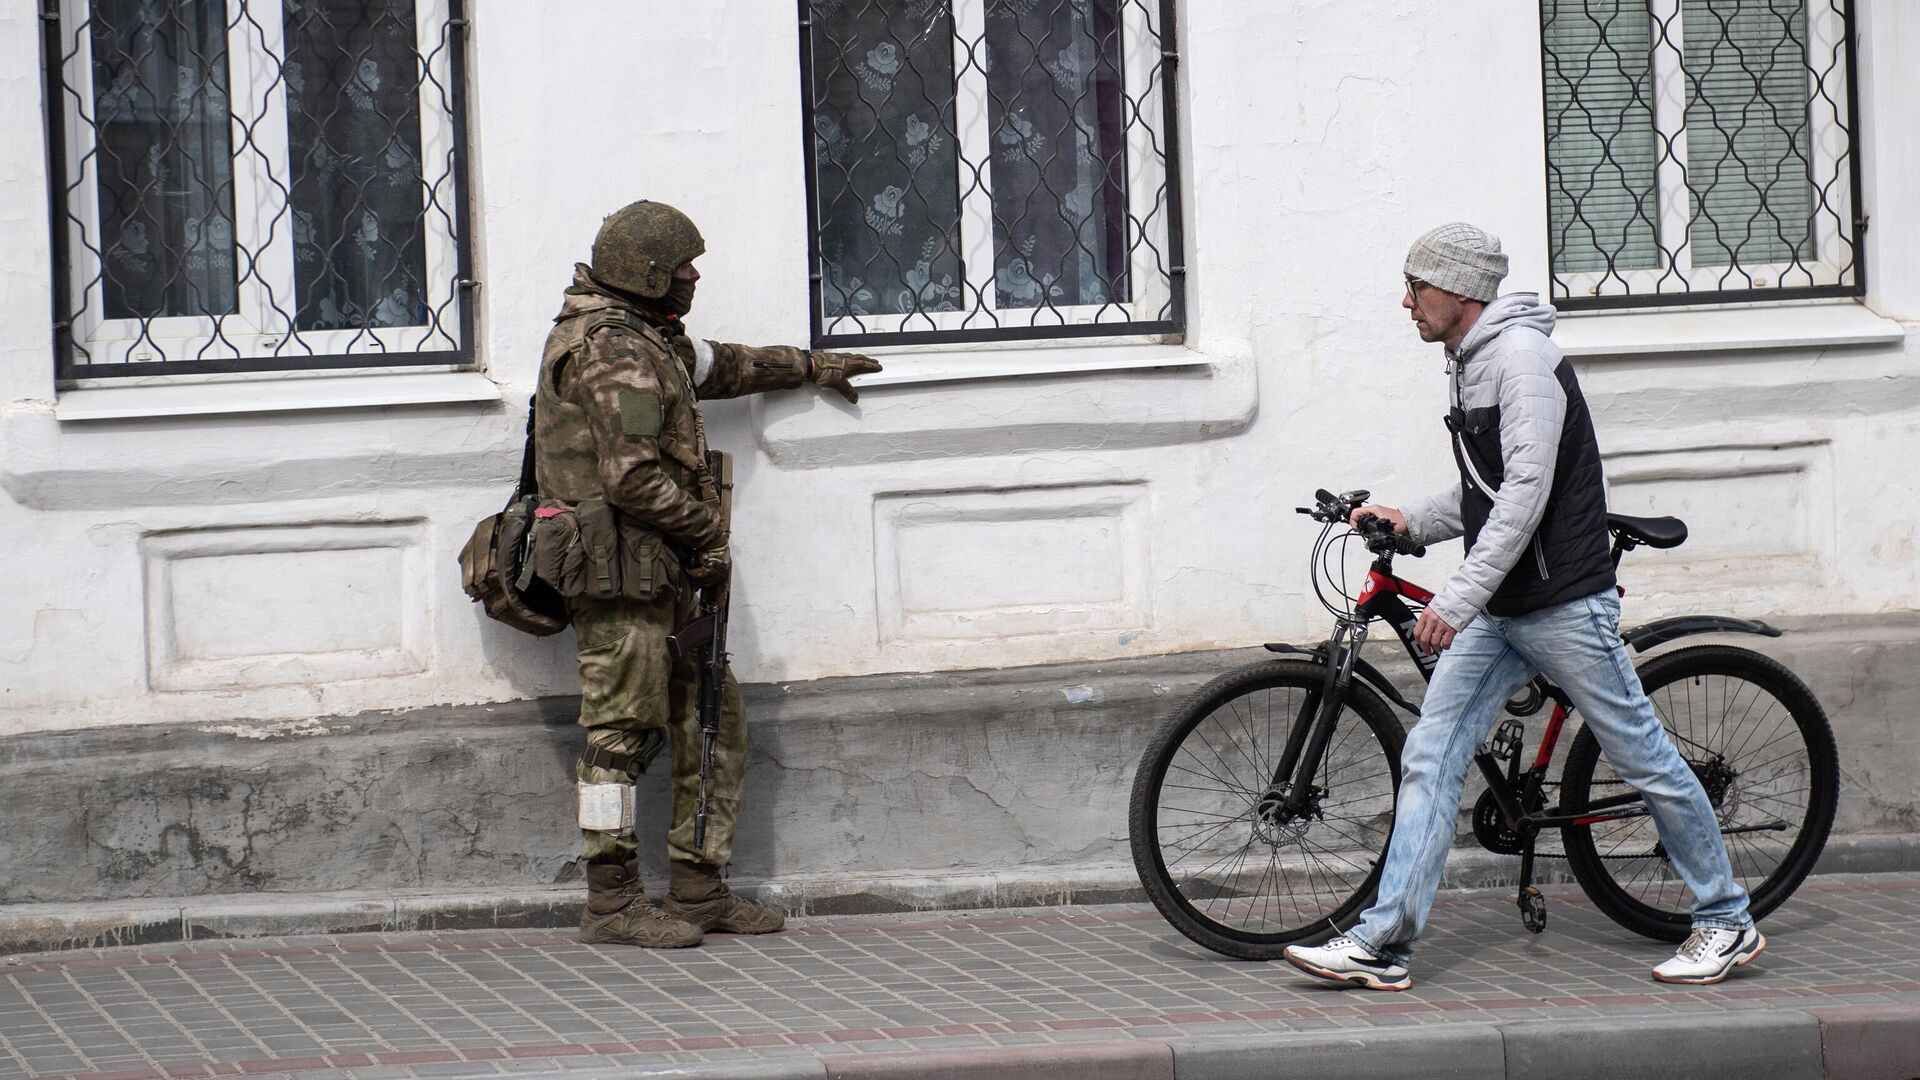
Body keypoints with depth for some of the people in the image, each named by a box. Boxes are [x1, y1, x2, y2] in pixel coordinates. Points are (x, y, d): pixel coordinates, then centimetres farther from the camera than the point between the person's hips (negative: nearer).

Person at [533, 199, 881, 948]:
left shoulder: (646, 341, 19)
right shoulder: (614, 352, -14)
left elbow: (717, 365, 39)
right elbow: (633, 478, -21)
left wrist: (810, 367, 47)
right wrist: (708, 529, -9)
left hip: (660, 575, 11)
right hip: (620, 568, -11)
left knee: (713, 723, 9)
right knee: (623, 732, -7)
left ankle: (699, 890, 13)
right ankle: (612, 902, -3)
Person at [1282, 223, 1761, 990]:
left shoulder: (1522, 356, -15)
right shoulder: (1470, 364, 14)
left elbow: (1526, 491, -24)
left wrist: (1457, 599, -28)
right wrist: (1414, 523, 9)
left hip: (1565, 604, -9)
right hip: (1496, 611, 9)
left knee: (1642, 759, 1)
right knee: (1430, 758, 0)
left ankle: (1727, 922, 14)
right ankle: (1383, 942, -2)